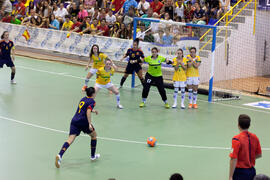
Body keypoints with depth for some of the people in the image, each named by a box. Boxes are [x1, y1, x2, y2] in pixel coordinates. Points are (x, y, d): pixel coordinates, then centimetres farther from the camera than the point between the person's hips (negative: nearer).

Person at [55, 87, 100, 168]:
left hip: (74, 121, 5)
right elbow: (88, 112, -17)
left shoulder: (83, 99, 21)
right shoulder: (92, 101, -2)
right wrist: (90, 124, -21)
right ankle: (93, 156, 30)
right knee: (94, 135, 22)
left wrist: (93, 111, 51)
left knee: (70, 139, -8)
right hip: (83, 121, -5)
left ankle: (60, 155, -31)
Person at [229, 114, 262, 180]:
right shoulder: (254, 137, 1)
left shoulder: (236, 139, -17)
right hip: (252, 171, 6)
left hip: (240, 172, -6)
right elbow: (259, 154, 11)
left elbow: (234, 159, -19)